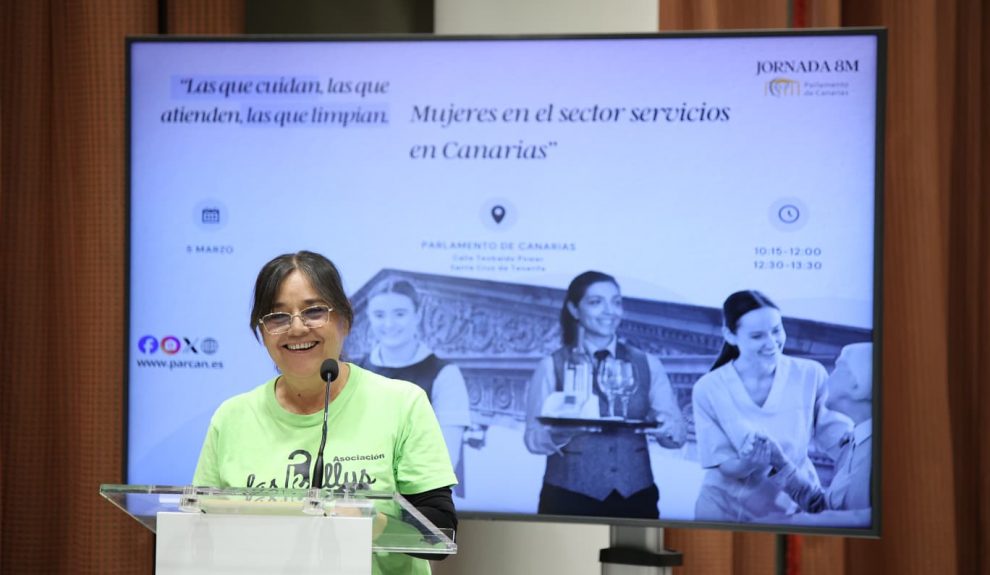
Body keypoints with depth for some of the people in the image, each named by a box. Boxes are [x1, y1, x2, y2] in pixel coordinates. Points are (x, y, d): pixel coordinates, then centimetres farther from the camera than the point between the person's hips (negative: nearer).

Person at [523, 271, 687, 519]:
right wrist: (565, 430, -25)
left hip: (635, 497, 3)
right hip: (569, 498, -3)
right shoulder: (552, 367, 3)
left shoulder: (648, 365, 11)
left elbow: (680, 433, 5)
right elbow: (534, 438, -4)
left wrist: (667, 428, -18)